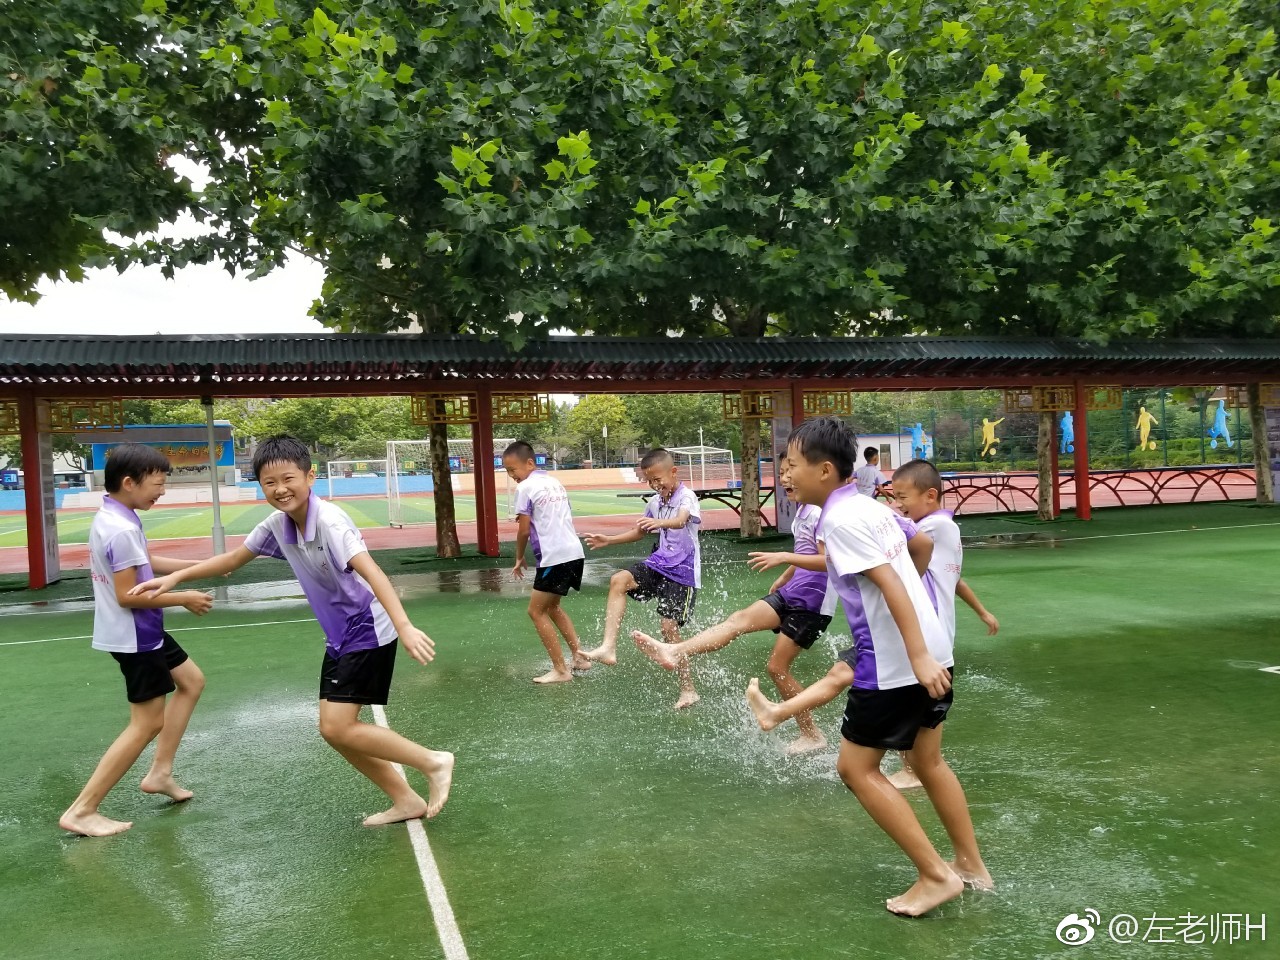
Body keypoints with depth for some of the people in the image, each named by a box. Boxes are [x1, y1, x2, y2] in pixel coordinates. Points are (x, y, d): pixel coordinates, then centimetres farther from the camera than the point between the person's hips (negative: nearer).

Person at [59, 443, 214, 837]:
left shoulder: (113, 519, 4)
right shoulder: (122, 530, -27)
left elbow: (145, 564, 15)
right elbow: (127, 595, -27)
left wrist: (199, 565, 9)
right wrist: (184, 598, -16)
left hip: (143, 632, 10)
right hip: (134, 636, -10)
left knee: (191, 681, 21)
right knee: (148, 723, -1)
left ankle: (160, 772, 25)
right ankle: (81, 811, 7)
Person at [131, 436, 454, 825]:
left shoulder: (329, 520, -23)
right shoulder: (277, 525, 0)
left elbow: (370, 571, -35)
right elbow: (233, 559, 17)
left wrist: (404, 626, -46)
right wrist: (174, 578, 13)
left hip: (368, 632, -8)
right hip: (339, 637, 8)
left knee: (338, 728, -13)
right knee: (334, 730, 8)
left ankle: (433, 762, 1)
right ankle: (405, 801, 19)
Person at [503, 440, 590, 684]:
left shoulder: (525, 487, -8)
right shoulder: (555, 482, 16)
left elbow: (524, 530, -7)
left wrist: (519, 558, 7)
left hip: (555, 557, -9)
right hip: (574, 552, 9)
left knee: (536, 611, 3)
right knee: (551, 606, 23)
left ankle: (560, 670, 2)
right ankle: (579, 656, 22)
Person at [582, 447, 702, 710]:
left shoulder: (686, 497, -14)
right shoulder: (655, 502, 9)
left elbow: (680, 521, -37)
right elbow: (640, 532, 25)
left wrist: (660, 523, -59)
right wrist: (608, 540, 13)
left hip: (683, 572, -6)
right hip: (660, 564, 6)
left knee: (668, 626, -10)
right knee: (618, 580, -19)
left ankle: (688, 689, 6)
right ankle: (609, 647, -23)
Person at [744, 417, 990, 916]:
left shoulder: (840, 518, -16)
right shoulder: (869, 506, 10)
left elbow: (891, 584, -23)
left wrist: (918, 657, -26)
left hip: (898, 664, -9)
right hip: (929, 654, 9)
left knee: (856, 767, 5)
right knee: (928, 762, 23)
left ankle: (936, 876, 10)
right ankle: (971, 866, 35)